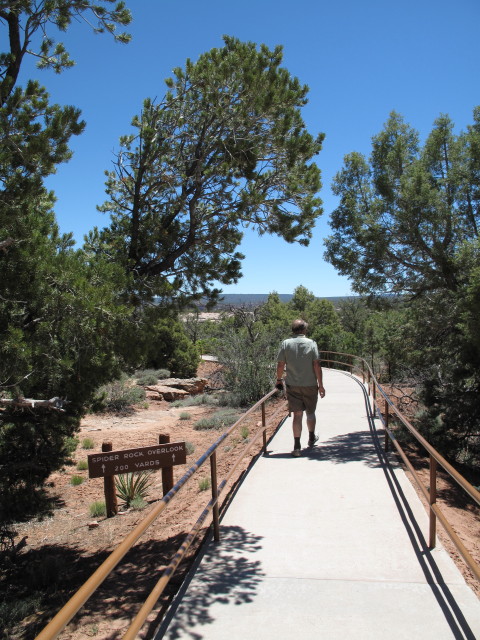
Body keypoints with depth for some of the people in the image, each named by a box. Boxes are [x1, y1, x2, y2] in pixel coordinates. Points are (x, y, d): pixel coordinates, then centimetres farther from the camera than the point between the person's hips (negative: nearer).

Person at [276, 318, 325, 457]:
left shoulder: (286, 344, -2)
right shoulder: (311, 343, -5)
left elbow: (280, 365, -1)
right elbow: (317, 365, -9)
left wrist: (279, 379, 15)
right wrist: (321, 385, -4)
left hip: (292, 385, 0)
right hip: (310, 385, 0)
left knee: (297, 414, 2)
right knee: (310, 413, 19)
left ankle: (297, 446, -5)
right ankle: (311, 438, 39)